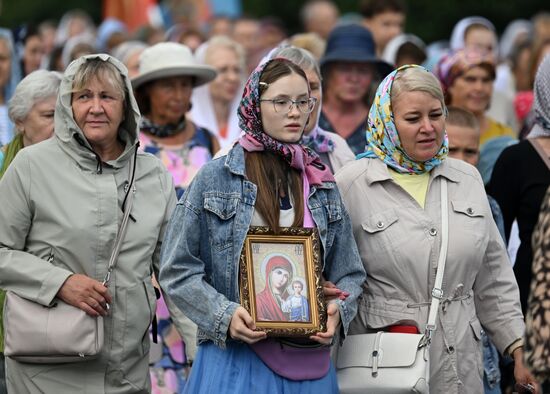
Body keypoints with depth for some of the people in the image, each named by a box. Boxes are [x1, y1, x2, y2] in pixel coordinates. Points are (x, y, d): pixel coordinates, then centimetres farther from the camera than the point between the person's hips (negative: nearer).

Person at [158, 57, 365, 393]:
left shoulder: (322, 183, 10)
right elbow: (177, 270, -1)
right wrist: (224, 315, -15)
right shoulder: (216, 177, 0)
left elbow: (348, 273, 13)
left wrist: (338, 311, -8)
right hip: (234, 356, -3)